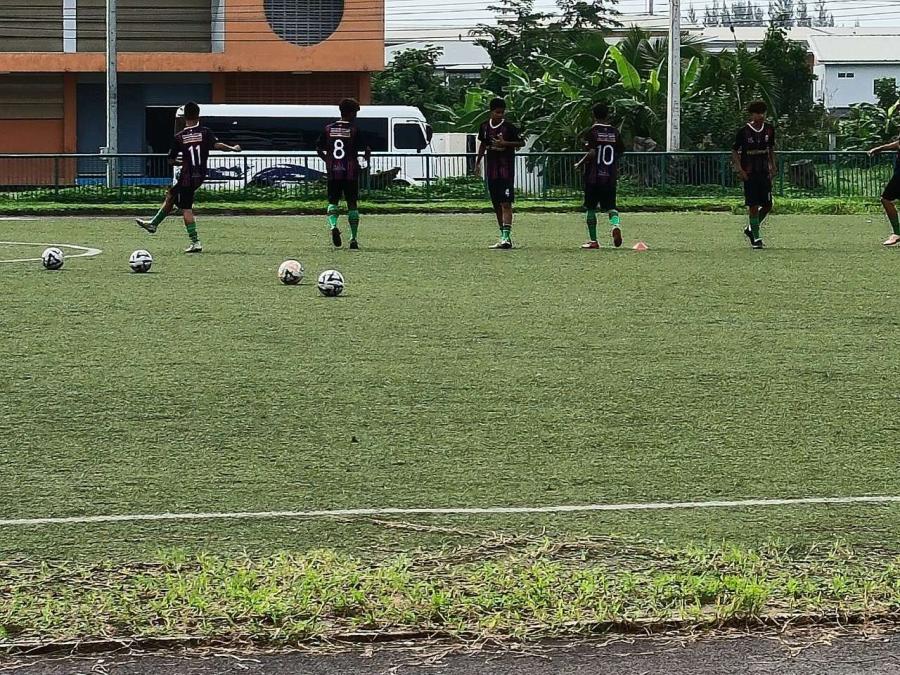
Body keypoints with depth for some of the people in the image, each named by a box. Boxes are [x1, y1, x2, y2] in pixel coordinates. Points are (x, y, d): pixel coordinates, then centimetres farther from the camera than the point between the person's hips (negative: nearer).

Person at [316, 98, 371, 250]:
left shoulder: (328, 129, 4)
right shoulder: (354, 130, -5)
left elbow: (319, 149, 7)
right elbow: (367, 149, -9)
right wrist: (366, 161, 10)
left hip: (333, 173, 2)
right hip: (351, 173, -2)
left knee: (333, 201, 8)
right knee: (352, 205, 6)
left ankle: (333, 226, -21)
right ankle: (354, 239, 7)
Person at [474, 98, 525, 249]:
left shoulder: (509, 127, -8)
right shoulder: (485, 127, 7)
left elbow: (522, 143, -4)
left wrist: (505, 143, -17)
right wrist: (477, 163, 22)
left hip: (506, 170, -6)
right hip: (492, 170, 6)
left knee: (506, 204, -13)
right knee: (497, 205, 9)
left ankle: (506, 237, -20)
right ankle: (504, 237, 17)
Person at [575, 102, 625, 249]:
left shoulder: (592, 131, -8)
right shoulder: (615, 132, 6)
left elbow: (592, 153, -18)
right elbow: (620, 153, 9)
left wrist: (580, 164, -5)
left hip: (593, 176, -3)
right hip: (610, 176, 3)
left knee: (590, 208, 8)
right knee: (610, 206, 8)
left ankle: (593, 240, 9)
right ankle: (615, 224, -24)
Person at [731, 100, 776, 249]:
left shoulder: (769, 129, 5)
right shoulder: (744, 131, -7)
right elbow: (734, 151, -1)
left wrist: (773, 167, 12)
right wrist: (739, 170, -10)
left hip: (764, 172, 4)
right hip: (749, 174, -4)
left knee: (767, 205, 3)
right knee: (753, 205, -5)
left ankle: (751, 229, 24)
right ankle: (756, 238, 2)